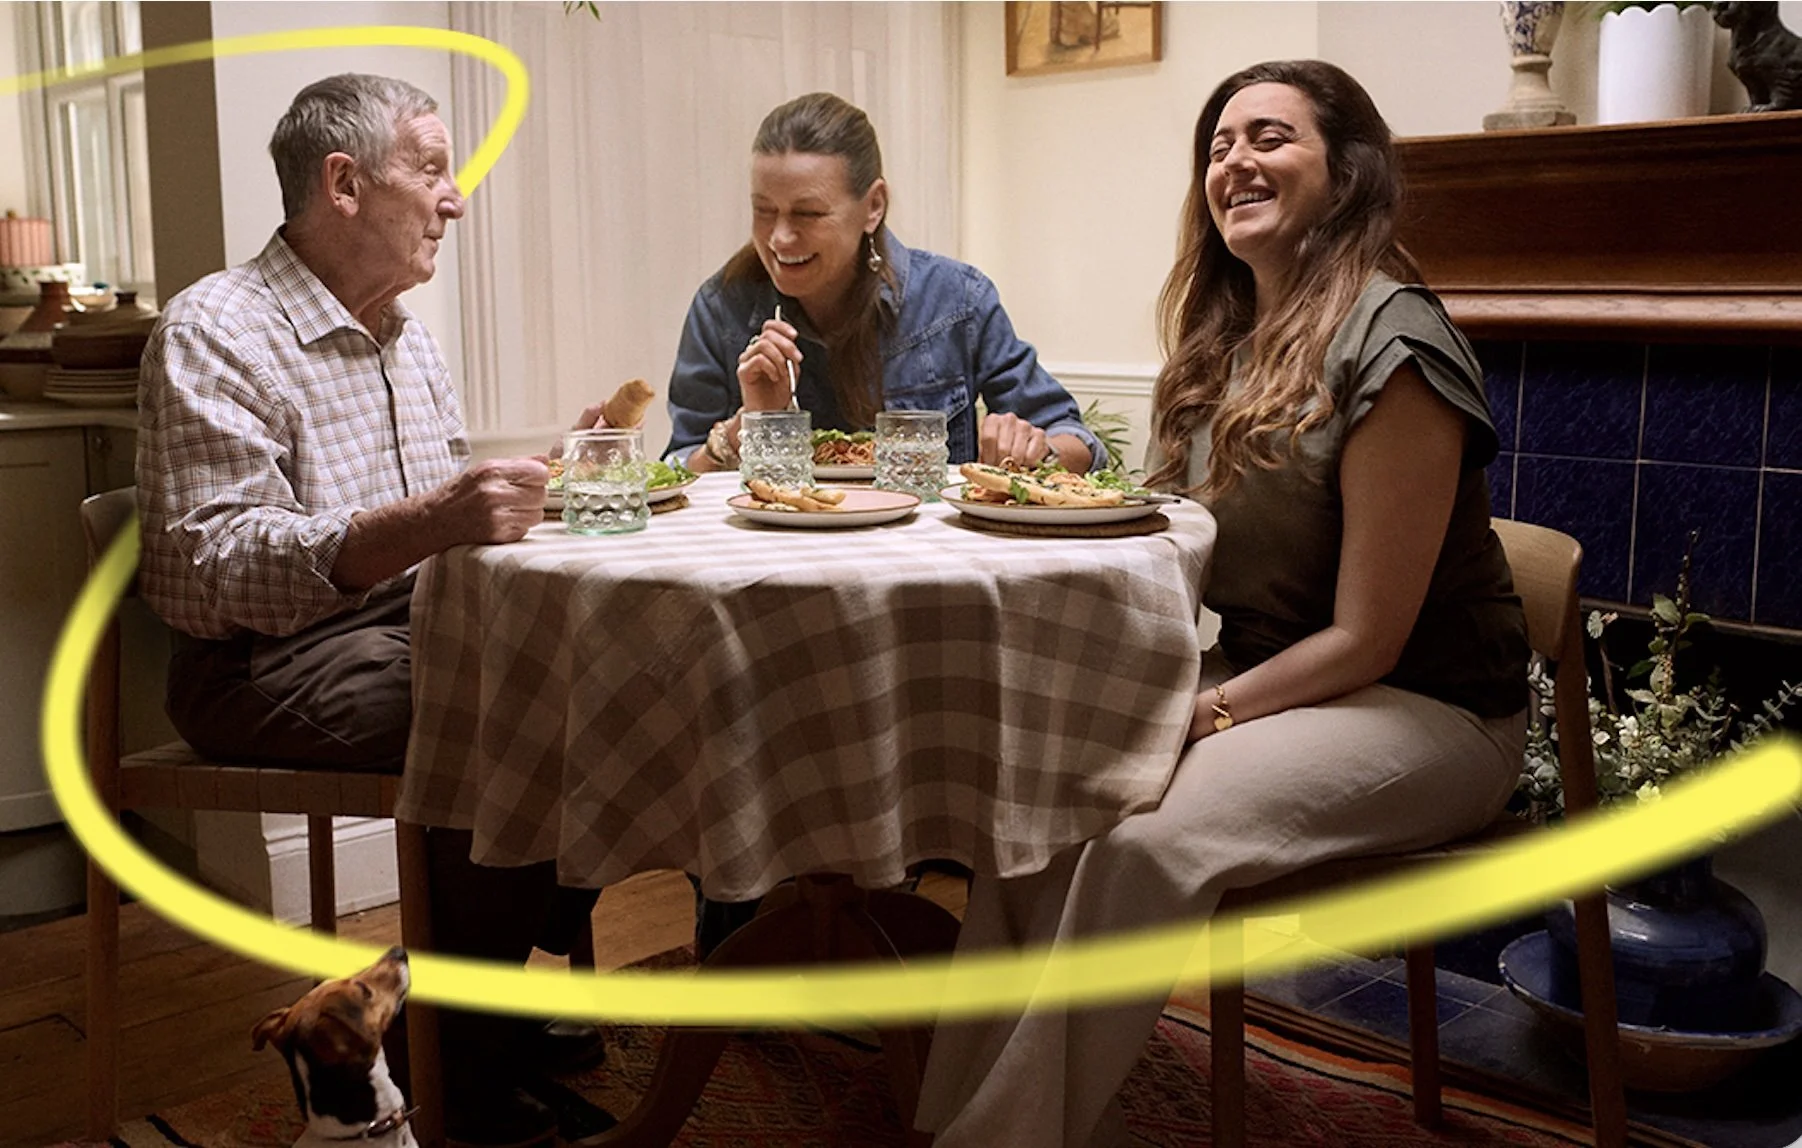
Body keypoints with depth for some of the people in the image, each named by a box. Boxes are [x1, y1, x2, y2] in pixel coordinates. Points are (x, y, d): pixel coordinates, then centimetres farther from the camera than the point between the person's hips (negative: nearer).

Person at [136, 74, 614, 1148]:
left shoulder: (409, 336, 15)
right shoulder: (216, 333, -13)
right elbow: (215, 566, -24)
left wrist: (548, 475, 2)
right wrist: (424, 525, -37)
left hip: (413, 620, 8)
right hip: (267, 660, -8)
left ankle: (521, 968, 2)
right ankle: (450, 1060, -12)